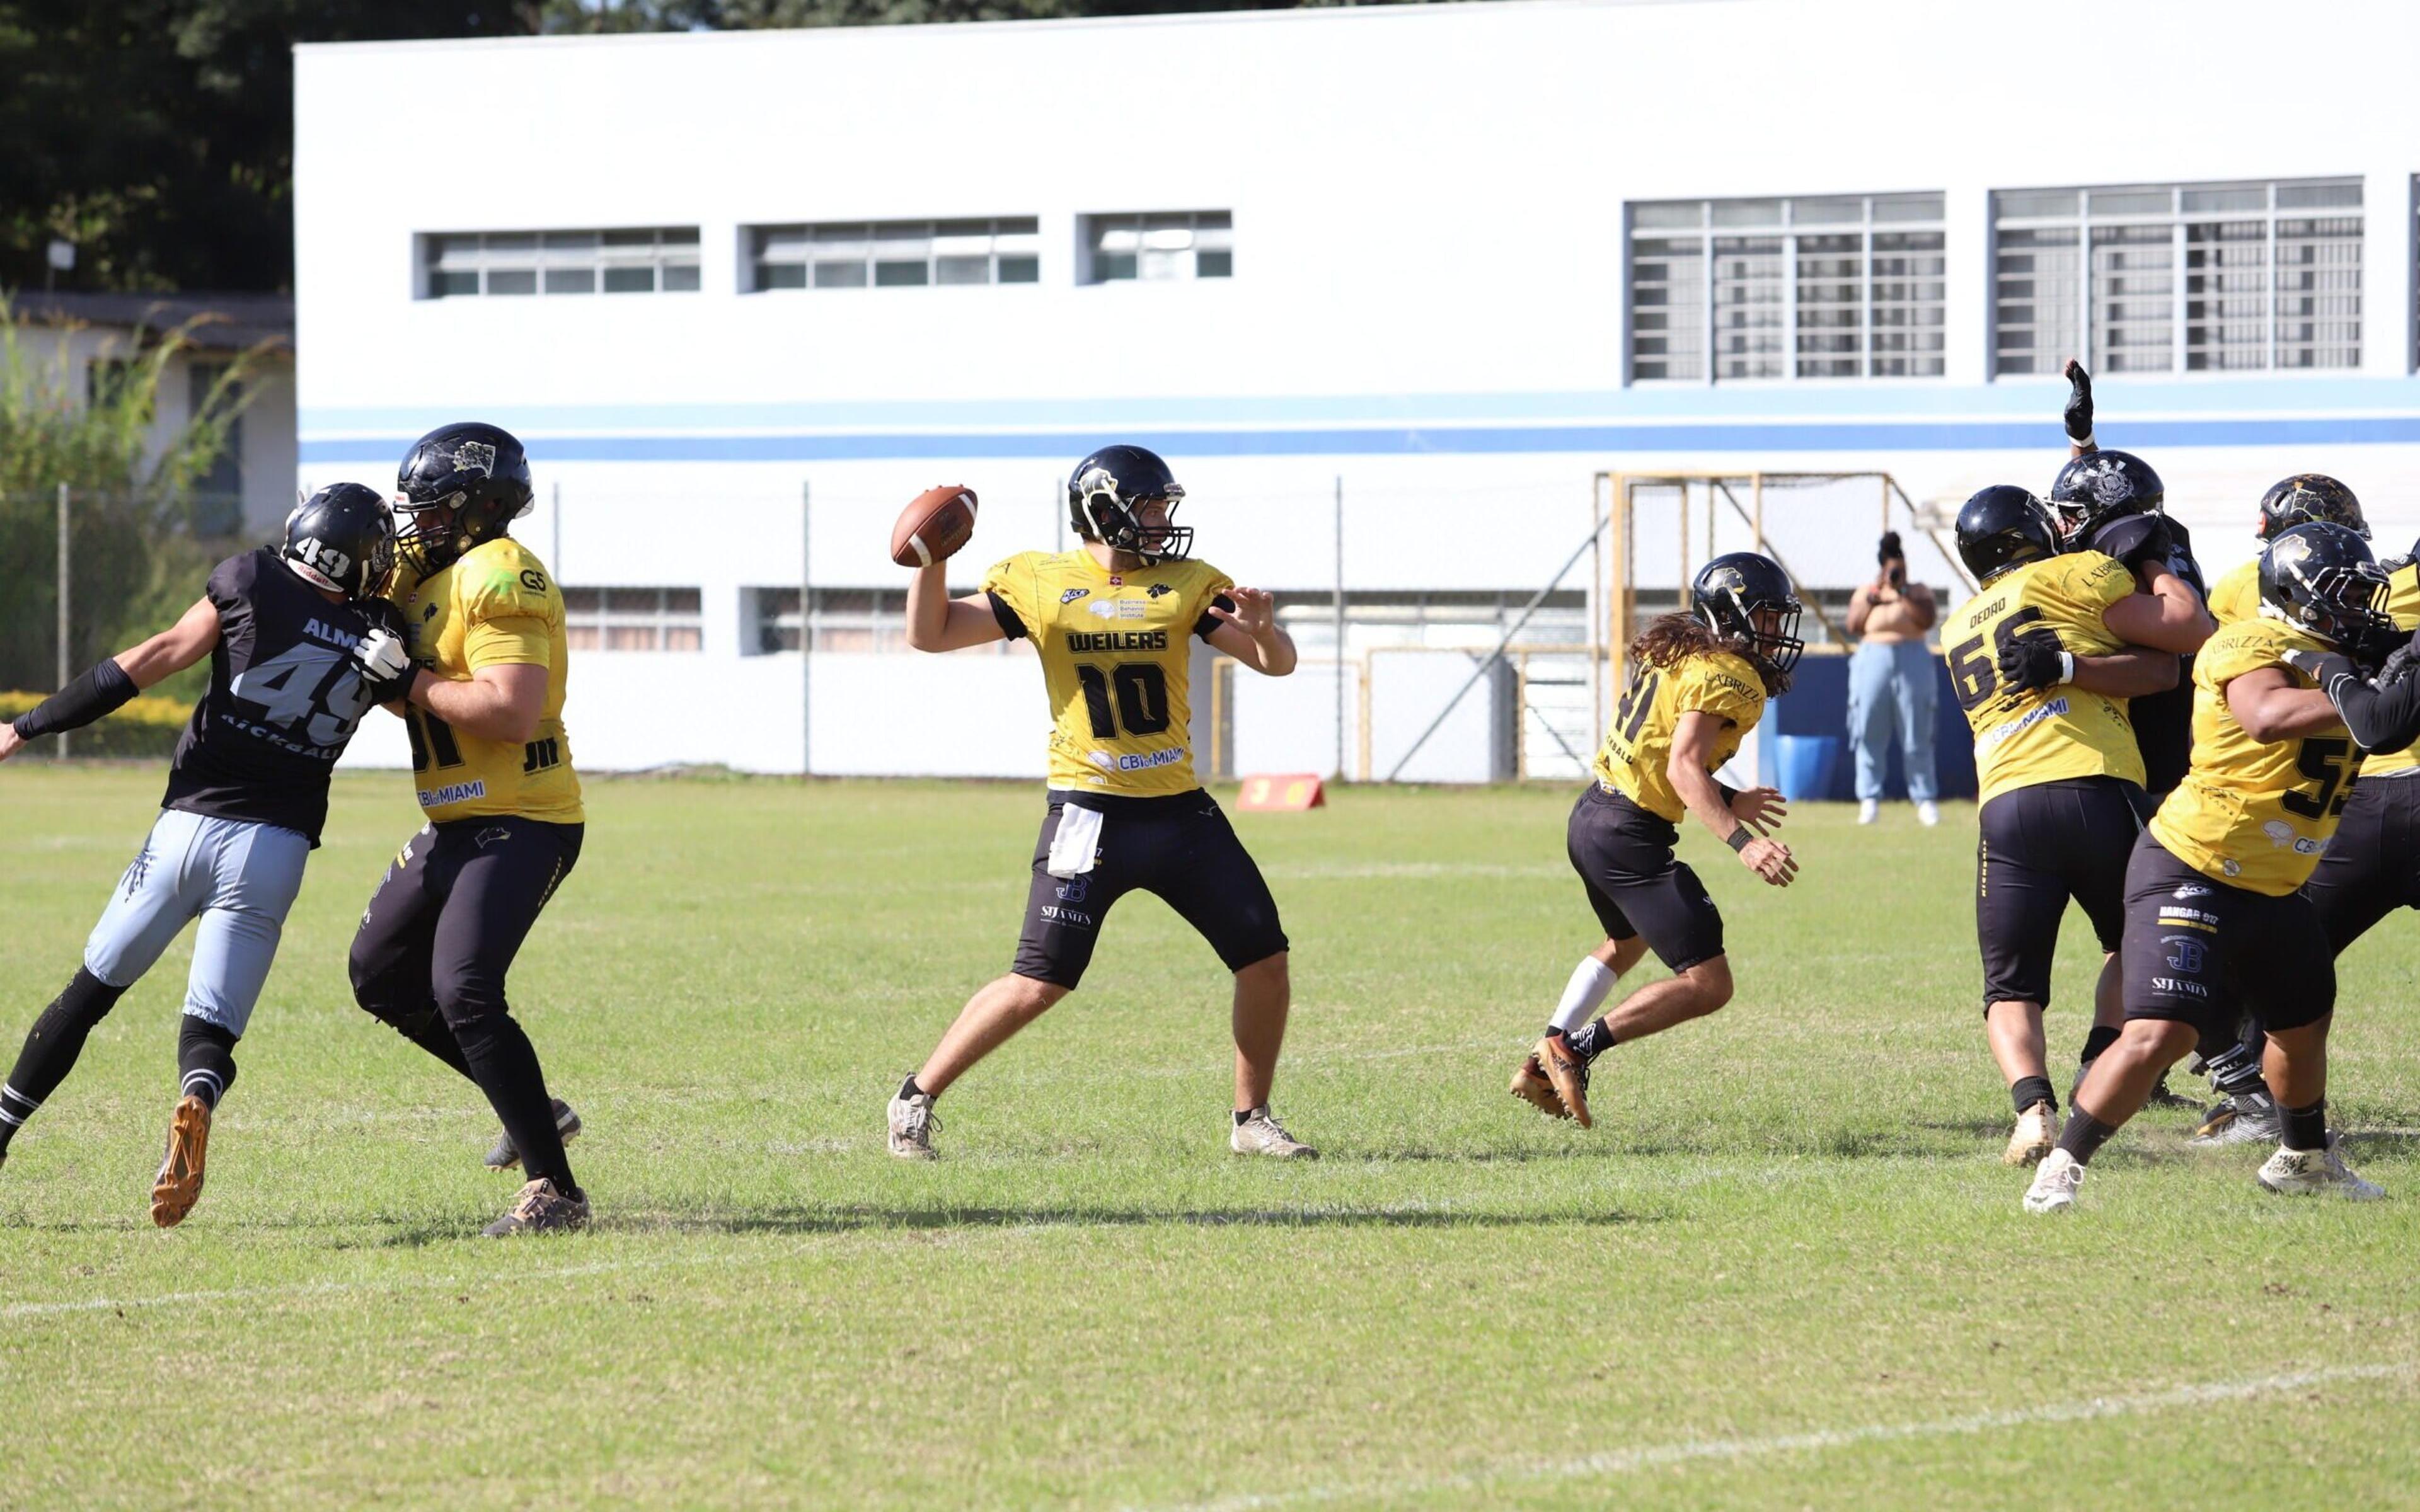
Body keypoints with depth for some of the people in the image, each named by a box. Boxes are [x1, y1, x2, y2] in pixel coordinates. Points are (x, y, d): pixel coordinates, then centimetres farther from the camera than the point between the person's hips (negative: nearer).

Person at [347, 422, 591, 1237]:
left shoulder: (500, 580, -17)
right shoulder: (432, 577, 14)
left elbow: (511, 711, -28)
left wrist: (415, 684, -18)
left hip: (520, 824, -11)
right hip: (459, 825, 11)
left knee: (463, 991, -21)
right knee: (381, 973, 18)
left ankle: (555, 1190, -16)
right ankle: (533, 1109, 26)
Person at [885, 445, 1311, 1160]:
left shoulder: (1187, 584, 6)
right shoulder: (1038, 582, 0)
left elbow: (1277, 663, 4)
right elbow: (931, 634, 2)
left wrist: (1263, 628, -18)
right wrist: (931, 561, -14)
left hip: (1179, 810, 4)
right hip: (1090, 814, -4)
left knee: (1265, 962, 1)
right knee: (1039, 984, -10)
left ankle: (1252, 1120, 17)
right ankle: (917, 1097, 5)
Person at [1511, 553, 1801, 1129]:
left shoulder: (1675, 652, 14)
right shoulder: (1727, 676, -14)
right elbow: (1683, 768, -25)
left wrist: (1728, 801, 24)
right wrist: (1742, 842, -33)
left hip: (1590, 817, 10)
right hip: (1631, 837, -10)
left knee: (1627, 943, 36)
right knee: (1707, 984, -9)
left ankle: (1542, 1065, 32)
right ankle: (1578, 1047, -8)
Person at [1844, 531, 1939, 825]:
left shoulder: (1918, 592, 11)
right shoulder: (1865, 591, 14)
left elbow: (1928, 619, -7)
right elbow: (1854, 626, 2)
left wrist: (1903, 593, -12)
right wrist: (1871, 599, -8)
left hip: (1912, 662, -1)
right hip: (1873, 661, 1)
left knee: (1918, 736, -2)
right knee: (1870, 733, -3)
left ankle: (1926, 800, 1)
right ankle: (1869, 799, 0)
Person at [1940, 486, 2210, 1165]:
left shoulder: (1959, 630, 24)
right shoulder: (2071, 576, 7)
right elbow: (2189, 630, 6)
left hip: (2007, 807, 3)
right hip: (2096, 791, -3)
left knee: (2011, 989, 10)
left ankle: (2034, 1107, -16)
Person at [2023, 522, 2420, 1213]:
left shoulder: (2339, 662, 9)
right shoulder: (2250, 647, -20)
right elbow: (2265, 718, -39)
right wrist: (2360, 703, -45)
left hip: (2275, 890, 9)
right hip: (2192, 874, -9)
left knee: (2304, 1024, 25)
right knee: (2160, 1034, -19)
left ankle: (2304, 1157, 49)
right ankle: (2061, 1168, -7)